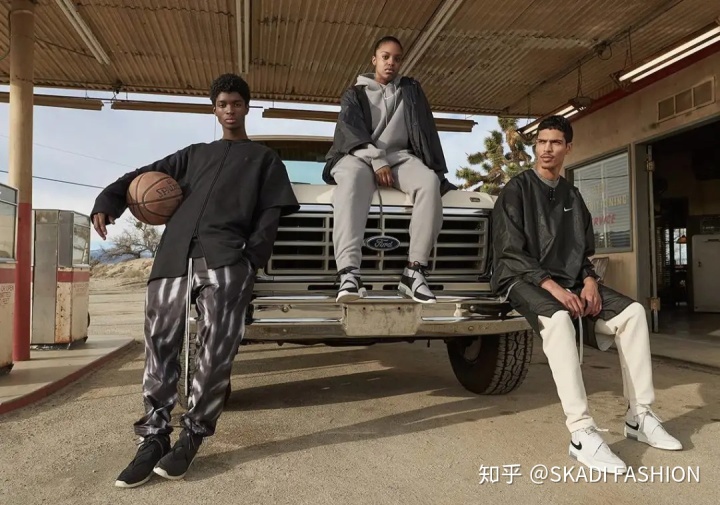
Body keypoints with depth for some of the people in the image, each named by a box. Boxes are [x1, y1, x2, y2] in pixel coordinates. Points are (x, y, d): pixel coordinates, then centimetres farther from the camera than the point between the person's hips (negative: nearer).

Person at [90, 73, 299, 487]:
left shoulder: (264, 158, 20)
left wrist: (253, 259, -8)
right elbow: (146, 174, 21)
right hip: (174, 256, 3)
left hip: (226, 259, -3)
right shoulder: (195, 154, 29)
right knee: (161, 345, -1)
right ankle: (155, 437, 9)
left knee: (217, 350, -8)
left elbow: (270, 214, 8)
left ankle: (192, 437, 5)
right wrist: (108, 201, 1)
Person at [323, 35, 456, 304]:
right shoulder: (355, 94, 16)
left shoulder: (411, 90, 23)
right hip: (361, 156, -2)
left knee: (429, 182, -34)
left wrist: (437, 169, -1)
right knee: (350, 181, -40)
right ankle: (349, 274, -53)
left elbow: (426, 129, 13)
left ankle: (414, 271, -35)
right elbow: (351, 130, -2)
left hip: (400, 156, 2)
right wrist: (377, 162, -18)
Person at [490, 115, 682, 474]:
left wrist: (589, 281, -7)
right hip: (523, 280, -6)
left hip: (570, 280, 6)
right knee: (558, 318, -37)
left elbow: (584, 250, 15)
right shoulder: (516, 190, -2)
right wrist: (551, 286, -23)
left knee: (632, 311, -14)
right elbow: (511, 252, -12)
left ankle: (639, 416, -7)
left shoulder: (572, 196, 16)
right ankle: (582, 434, -37)